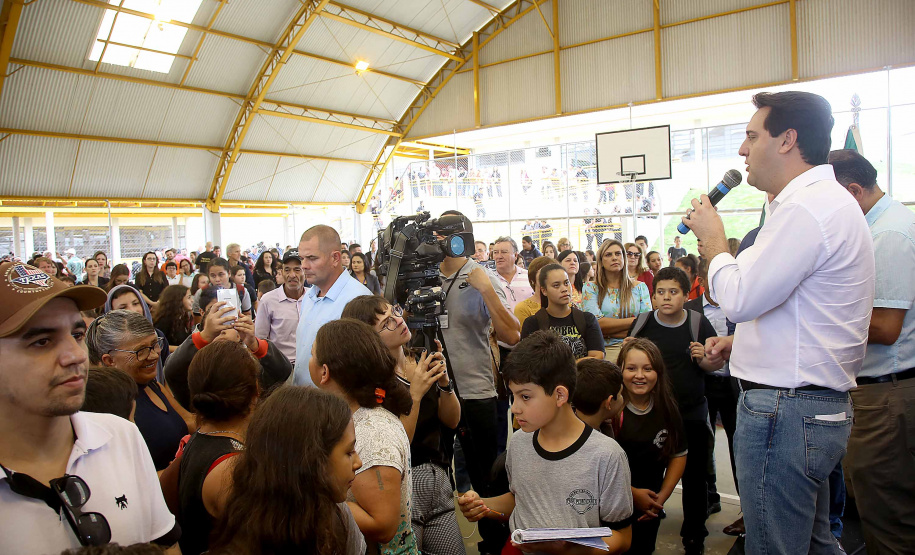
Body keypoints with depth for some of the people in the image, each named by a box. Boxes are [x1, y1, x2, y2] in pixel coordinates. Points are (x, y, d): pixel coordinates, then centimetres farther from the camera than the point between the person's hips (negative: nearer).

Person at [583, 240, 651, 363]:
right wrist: (634, 320, -3)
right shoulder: (590, 288, 7)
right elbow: (597, 324, -6)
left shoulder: (639, 287, 14)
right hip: (605, 349, -1)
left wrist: (608, 332, -7)